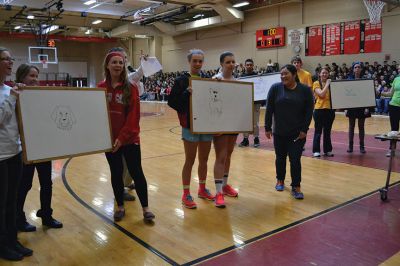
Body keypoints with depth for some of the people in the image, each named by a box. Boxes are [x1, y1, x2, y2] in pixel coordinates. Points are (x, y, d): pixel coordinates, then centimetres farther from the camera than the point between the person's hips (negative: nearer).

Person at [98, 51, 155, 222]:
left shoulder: (131, 88, -6)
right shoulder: (101, 88, 2)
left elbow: (134, 116, -11)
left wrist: (122, 137, -16)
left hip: (130, 139, -2)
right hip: (109, 140, 3)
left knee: (136, 173, 2)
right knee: (116, 173, 12)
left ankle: (145, 208, 15)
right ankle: (120, 207, 28)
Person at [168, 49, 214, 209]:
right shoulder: (181, 80, -5)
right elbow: (172, 102, -11)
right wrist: (186, 94, -25)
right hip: (190, 126, -4)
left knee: (204, 159, 14)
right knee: (190, 161, 2)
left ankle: (202, 189, 31)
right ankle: (186, 194, 13)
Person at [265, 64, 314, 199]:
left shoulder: (305, 90, -3)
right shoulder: (275, 88, -2)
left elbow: (309, 111, -2)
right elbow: (269, 109, -1)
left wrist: (304, 129, -7)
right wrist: (267, 127, -2)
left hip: (297, 133, -1)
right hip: (279, 132, 2)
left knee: (295, 159, -3)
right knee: (280, 157, 14)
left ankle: (296, 187, 8)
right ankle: (280, 180, 33)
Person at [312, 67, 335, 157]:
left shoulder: (330, 83, 12)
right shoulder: (316, 83, 0)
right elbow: (321, 94, -14)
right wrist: (327, 84, -8)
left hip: (329, 109, 4)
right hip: (319, 109, -4)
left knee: (327, 131, 11)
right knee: (318, 131, 0)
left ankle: (327, 150, 18)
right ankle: (316, 151, 6)